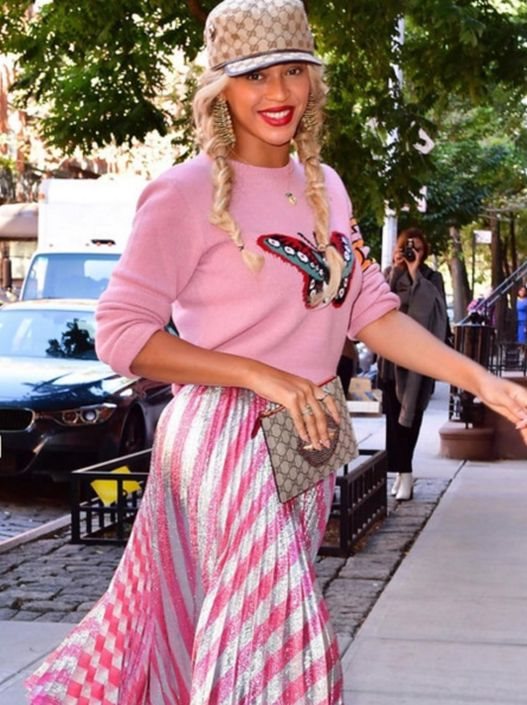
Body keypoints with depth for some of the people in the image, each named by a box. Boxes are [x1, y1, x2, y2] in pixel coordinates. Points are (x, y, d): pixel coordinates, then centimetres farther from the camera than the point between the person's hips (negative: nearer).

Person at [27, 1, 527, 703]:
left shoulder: (325, 186, 10)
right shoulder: (188, 191, -11)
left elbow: (372, 311, 9)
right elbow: (120, 334, -12)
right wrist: (260, 376, -18)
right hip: (227, 437, -6)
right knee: (275, 643, -6)